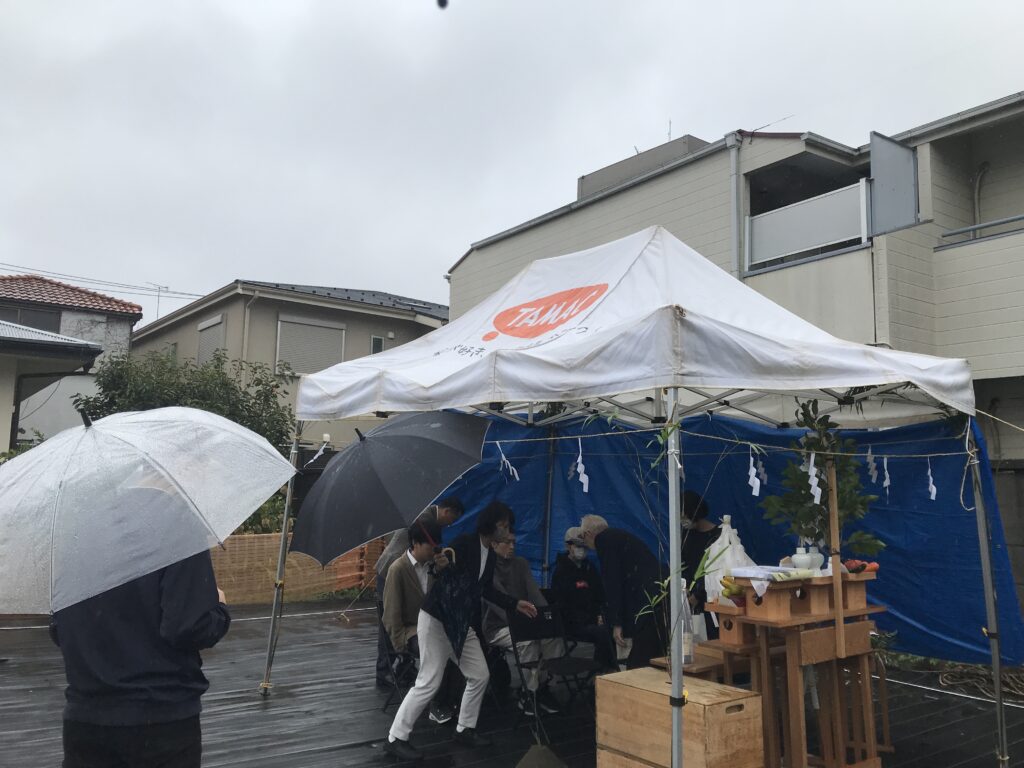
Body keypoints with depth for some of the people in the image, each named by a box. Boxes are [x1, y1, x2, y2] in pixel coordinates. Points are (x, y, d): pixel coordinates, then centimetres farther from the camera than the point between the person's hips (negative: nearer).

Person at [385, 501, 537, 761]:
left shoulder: (490, 555, 9)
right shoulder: (465, 542, -16)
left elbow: (487, 591, 20)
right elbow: (447, 571, -21)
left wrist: (515, 604, 17)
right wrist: (443, 566, -43)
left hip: (463, 623, 8)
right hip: (436, 618, -8)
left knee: (480, 676, 10)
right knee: (429, 682, -7)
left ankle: (464, 729, 27)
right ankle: (396, 738, 5)